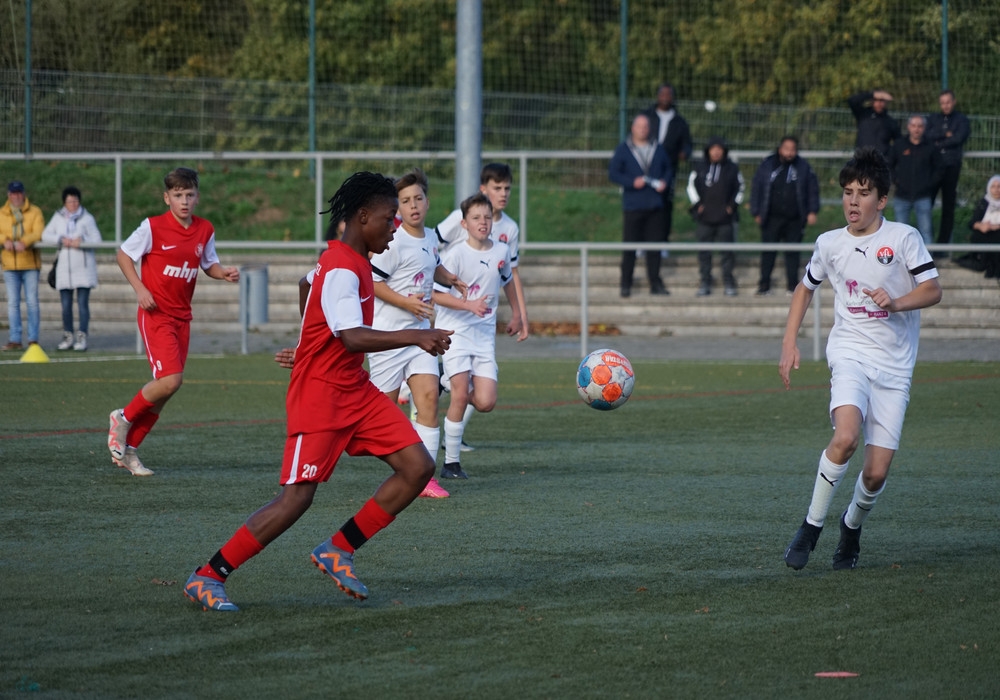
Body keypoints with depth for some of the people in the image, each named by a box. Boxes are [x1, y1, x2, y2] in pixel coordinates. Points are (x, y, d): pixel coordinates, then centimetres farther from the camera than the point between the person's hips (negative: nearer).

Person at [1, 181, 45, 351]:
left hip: (30, 262, -2)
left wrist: (24, 242, -27)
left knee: (32, 302, -1)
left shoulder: (35, 212, 4)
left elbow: (39, 233, -9)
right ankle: (15, 340, 2)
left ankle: (33, 339, 2)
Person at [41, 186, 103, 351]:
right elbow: (46, 235, 3)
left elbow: (96, 239, -6)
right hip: (64, 267, 3)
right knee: (65, 304, 5)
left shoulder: (87, 218, 0)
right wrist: (61, 240, -12)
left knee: (82, 303, -7)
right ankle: (68, 337, 14)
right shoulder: (58, 217, 10)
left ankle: (82, 337, -6)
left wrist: (81, 241, -22)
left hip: (83, 267, -3)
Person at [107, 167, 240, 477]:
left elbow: (209, 264, 18)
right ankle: (123, 418, 4)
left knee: (164, 387, 6)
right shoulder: (153, 227, -11)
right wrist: (140, 289, -13)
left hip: (182, 317, 6)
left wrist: (224, 273, -4)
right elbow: (123, 254, -1)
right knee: (170, 379, -20)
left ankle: (127, 449, 18)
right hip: (156, 315, -6)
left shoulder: (205, 230, 4)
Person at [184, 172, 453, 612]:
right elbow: (352, 337, -33)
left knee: (418, 467, -2)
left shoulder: (351, 262, 11)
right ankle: (207, 578, -3)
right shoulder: (341, 270, -20)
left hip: (354, 389, 10)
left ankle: (338, 550, 6)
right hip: (320, 393, -10)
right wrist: (415, 337, -39)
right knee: (297, 497, -13)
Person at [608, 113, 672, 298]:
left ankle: (655, 283, 12)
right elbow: (613, 173, -3)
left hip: (655, 205, 3)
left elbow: (668, 169, 19)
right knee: (629, 247, -2)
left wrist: (664, 182, -2)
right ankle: (625, 284, 6)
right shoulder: (623, 149, 0)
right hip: (632, 205, -3)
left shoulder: (657, 149, 11)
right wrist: (632, 182, -16)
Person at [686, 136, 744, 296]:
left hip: (726, 217, -1)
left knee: (728, 252, 0)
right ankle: (705, 283, 9)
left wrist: (733, 205, 2)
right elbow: (691, 186, 12)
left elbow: (740, 187, 12)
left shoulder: (732, 169, 4)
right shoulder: (700, 167, 6)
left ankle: (729, 283, 6)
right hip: (705, 217, 1)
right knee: (704, 252, 3)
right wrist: (697, 204, 2)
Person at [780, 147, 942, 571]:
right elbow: (805, 288, 23)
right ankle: (811, 527, -14)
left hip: (895, 366, 0)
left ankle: (852, 526, 28)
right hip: (850, 353, 0)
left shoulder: (904, 237, -2)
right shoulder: (830, 244, 6)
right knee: (846, 437, -29)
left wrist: (897, 303, -22)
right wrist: (789, 342, 13)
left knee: (876, 472, -3)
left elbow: (933, 290, -3)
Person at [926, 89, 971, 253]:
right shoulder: (933, 119, 16)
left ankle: (943, 244, 6)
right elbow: (928, 136, 0)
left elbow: (959, 138, -7)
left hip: (951, 166, -2)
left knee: (948, 207, 2)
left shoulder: (961, 120, 8)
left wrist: (938, 142, -2)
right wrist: (946, 135, -8)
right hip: (933, 166, 2)